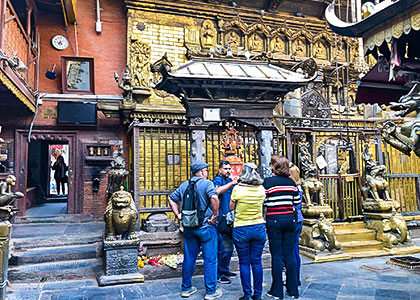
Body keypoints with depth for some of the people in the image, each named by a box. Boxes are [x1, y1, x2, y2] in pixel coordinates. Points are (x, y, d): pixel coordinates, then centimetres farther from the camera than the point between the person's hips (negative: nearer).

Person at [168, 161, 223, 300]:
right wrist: (215, 215, -17)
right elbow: (214, 198, -27)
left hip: (189, 227, 6)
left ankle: (186, 288, 26)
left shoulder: (184, 185, 9)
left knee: (189, 258, 15)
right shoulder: (206, 183, -10)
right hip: (205, 226, -6)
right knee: (210, 259, 5)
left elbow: (171, 199, 15)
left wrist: (178, 215, 12)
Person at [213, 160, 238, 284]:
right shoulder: (218, 179, -7)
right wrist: (231, 183, -27)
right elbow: (217, 191, -30)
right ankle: (219, 274, 6)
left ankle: (225, 271, 29)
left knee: (229, 247, 16)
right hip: (221, 219, -8)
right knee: (222, 248, -5)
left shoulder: (230, 181, 17)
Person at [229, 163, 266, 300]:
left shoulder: (237, 189, -12)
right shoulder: (261, 189, -2)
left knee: (244, 263, 7)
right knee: (257, 262, 11)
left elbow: (231, 207, 1)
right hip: (259, 228, 3)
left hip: (241, 229, -3)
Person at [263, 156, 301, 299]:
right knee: (289, 254, 10)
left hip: (274, 220, -4)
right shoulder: (291, 182, 5)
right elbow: (297, 202, 8)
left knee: (277, 255, 2)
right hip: (290, 219, 4)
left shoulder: (268, 181, -8)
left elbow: (264, 202, -11)